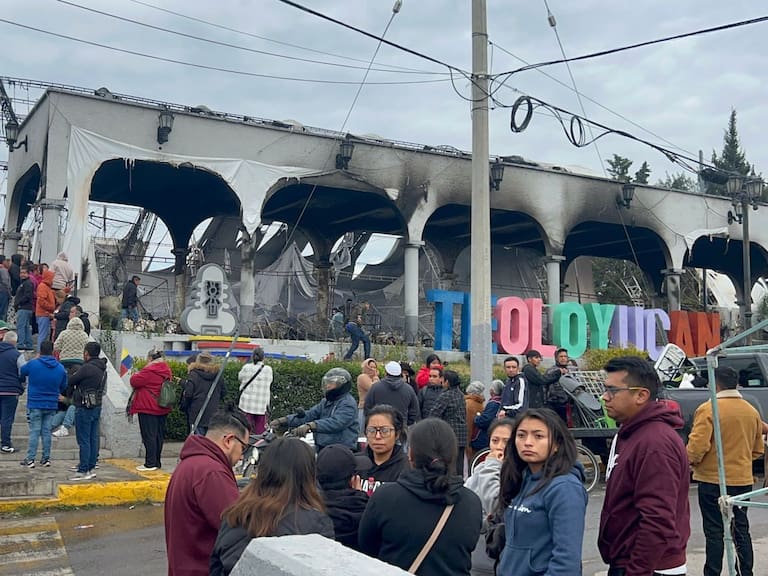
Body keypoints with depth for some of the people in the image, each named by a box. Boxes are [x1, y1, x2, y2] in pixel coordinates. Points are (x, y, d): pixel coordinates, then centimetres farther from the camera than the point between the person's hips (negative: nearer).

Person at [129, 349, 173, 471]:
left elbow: (134, 381, -14)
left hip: (148, 408, -8)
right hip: (162, 409, 8)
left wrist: (136, 375, 6)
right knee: (158, 436, 12)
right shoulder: (166, 370, 10)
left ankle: (150, 463, -3)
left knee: (149, 436, -4)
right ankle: (157, 462, 18)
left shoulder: (149, 371, -17)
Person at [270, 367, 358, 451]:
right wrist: (282, 421, 0)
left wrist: (310, 425, -39)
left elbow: (335, 423, -27)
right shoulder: (326, 402, 20)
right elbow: (309, 415, 12)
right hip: (321, 449, 8)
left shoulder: (348, 404, -10)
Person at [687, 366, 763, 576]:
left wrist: (691, 461, -1)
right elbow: (758, 450, 13)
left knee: (714, 532, 2)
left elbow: (697, 446, -20)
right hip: (743, 480, 5)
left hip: (713, 481, -5)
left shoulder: (708, 409, -15)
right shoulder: (752, 411, 5)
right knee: (741, 531, 15)